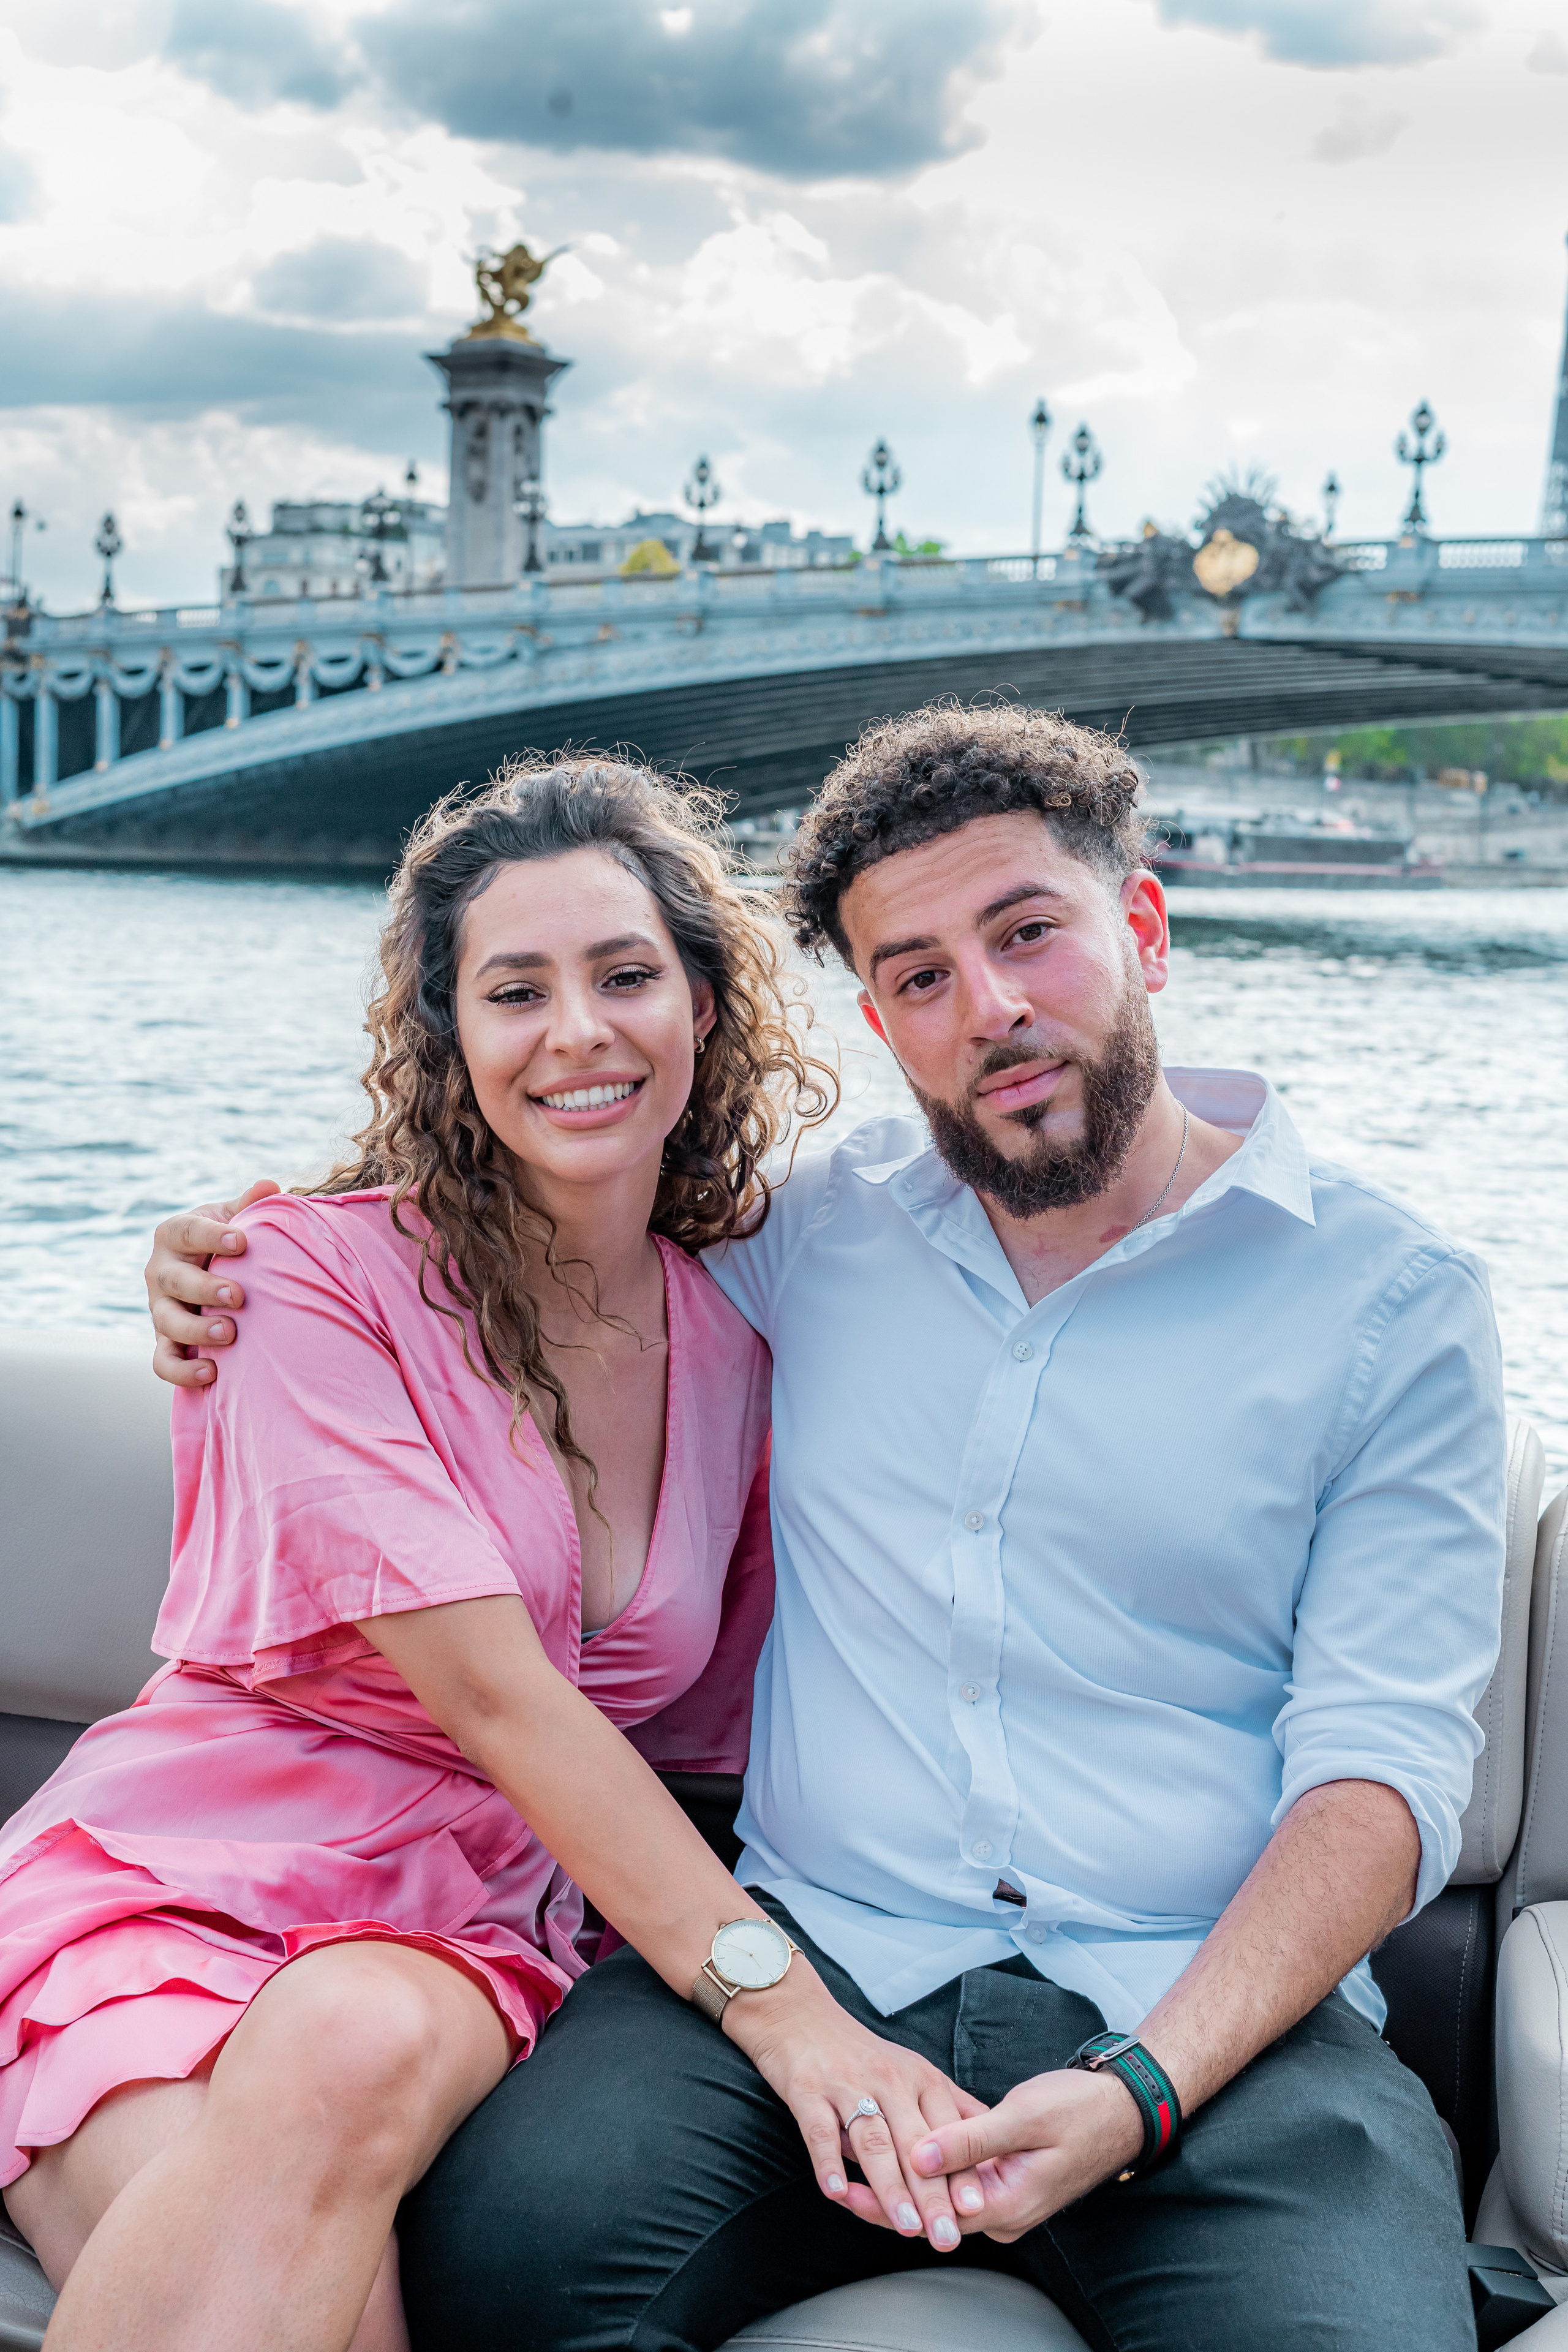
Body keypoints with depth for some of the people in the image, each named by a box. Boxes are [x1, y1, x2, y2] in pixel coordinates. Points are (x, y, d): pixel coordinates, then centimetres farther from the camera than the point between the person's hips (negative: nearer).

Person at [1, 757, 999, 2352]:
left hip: (467, 1932, 3)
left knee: (368, 2042, -35)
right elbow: (497, 1694, -16)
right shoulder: (315, 1273, -7)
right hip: (176, 1877, -2)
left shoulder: (741, 1339, 8)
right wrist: (775, 1997, -24)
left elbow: (719, 1722, 15)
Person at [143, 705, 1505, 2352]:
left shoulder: (1395, 1306, 3)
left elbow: (1383, 1765, -3)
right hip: (807, 1961, 2)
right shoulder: (820, 1228, 13)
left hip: (1216, 2013, -1)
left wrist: (1140, 2093, -19)